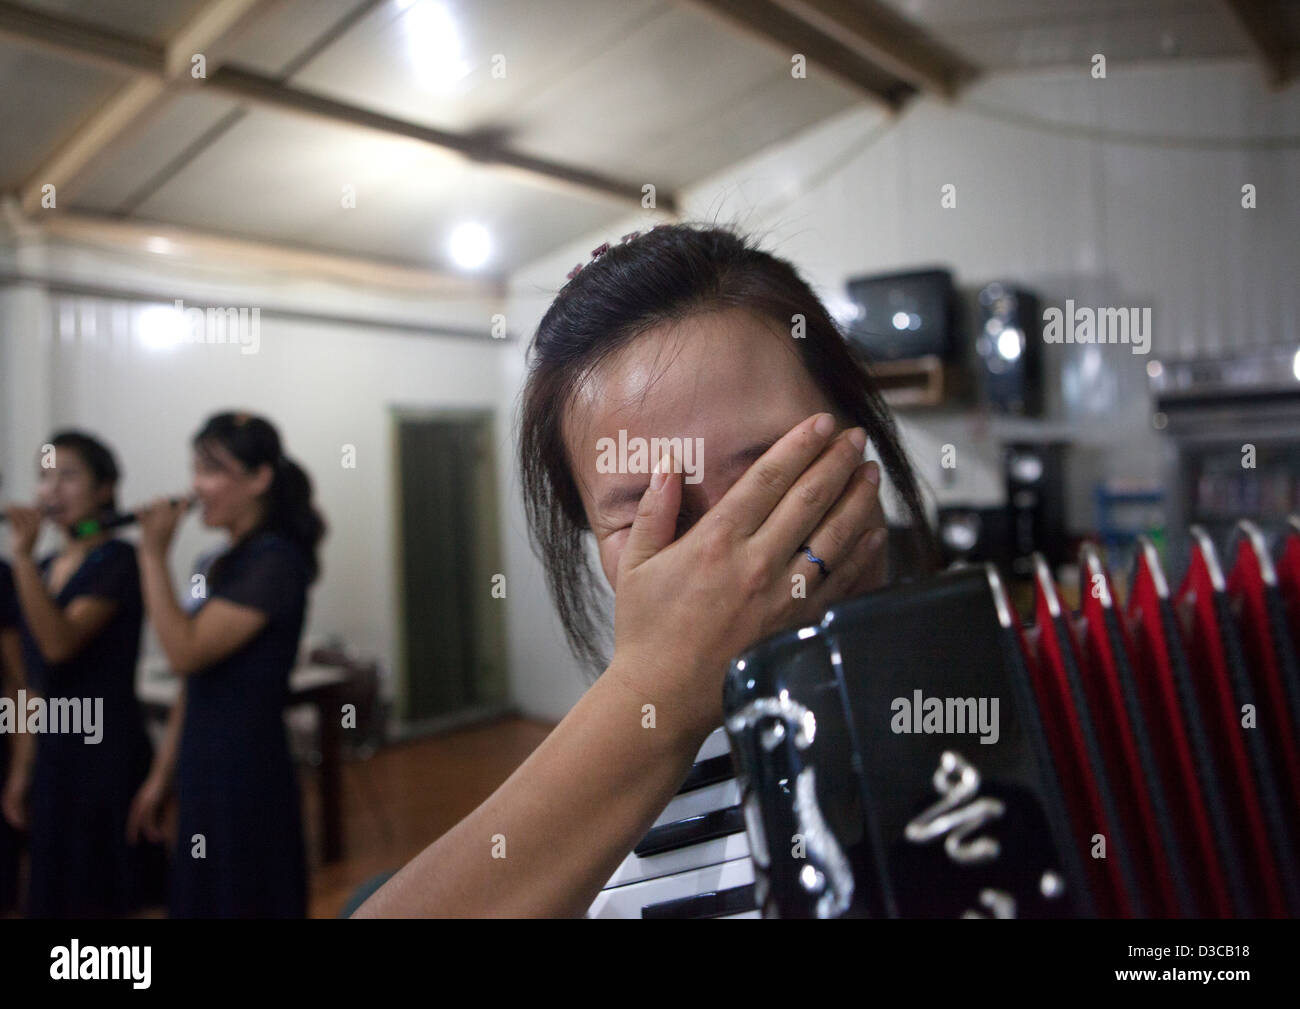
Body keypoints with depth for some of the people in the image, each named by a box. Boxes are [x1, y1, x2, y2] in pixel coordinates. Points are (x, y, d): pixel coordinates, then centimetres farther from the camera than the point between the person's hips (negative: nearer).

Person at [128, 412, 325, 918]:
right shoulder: (215, 564, 11)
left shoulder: (275, 561, -14)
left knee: (240, 900, 4)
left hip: (247, 767, -8)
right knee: (199, 898, 16)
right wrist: (161, 776, 16)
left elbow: (186, 652, -20)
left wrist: (153, 554, -15)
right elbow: (192, 687, 15)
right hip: (201, 767, 8)